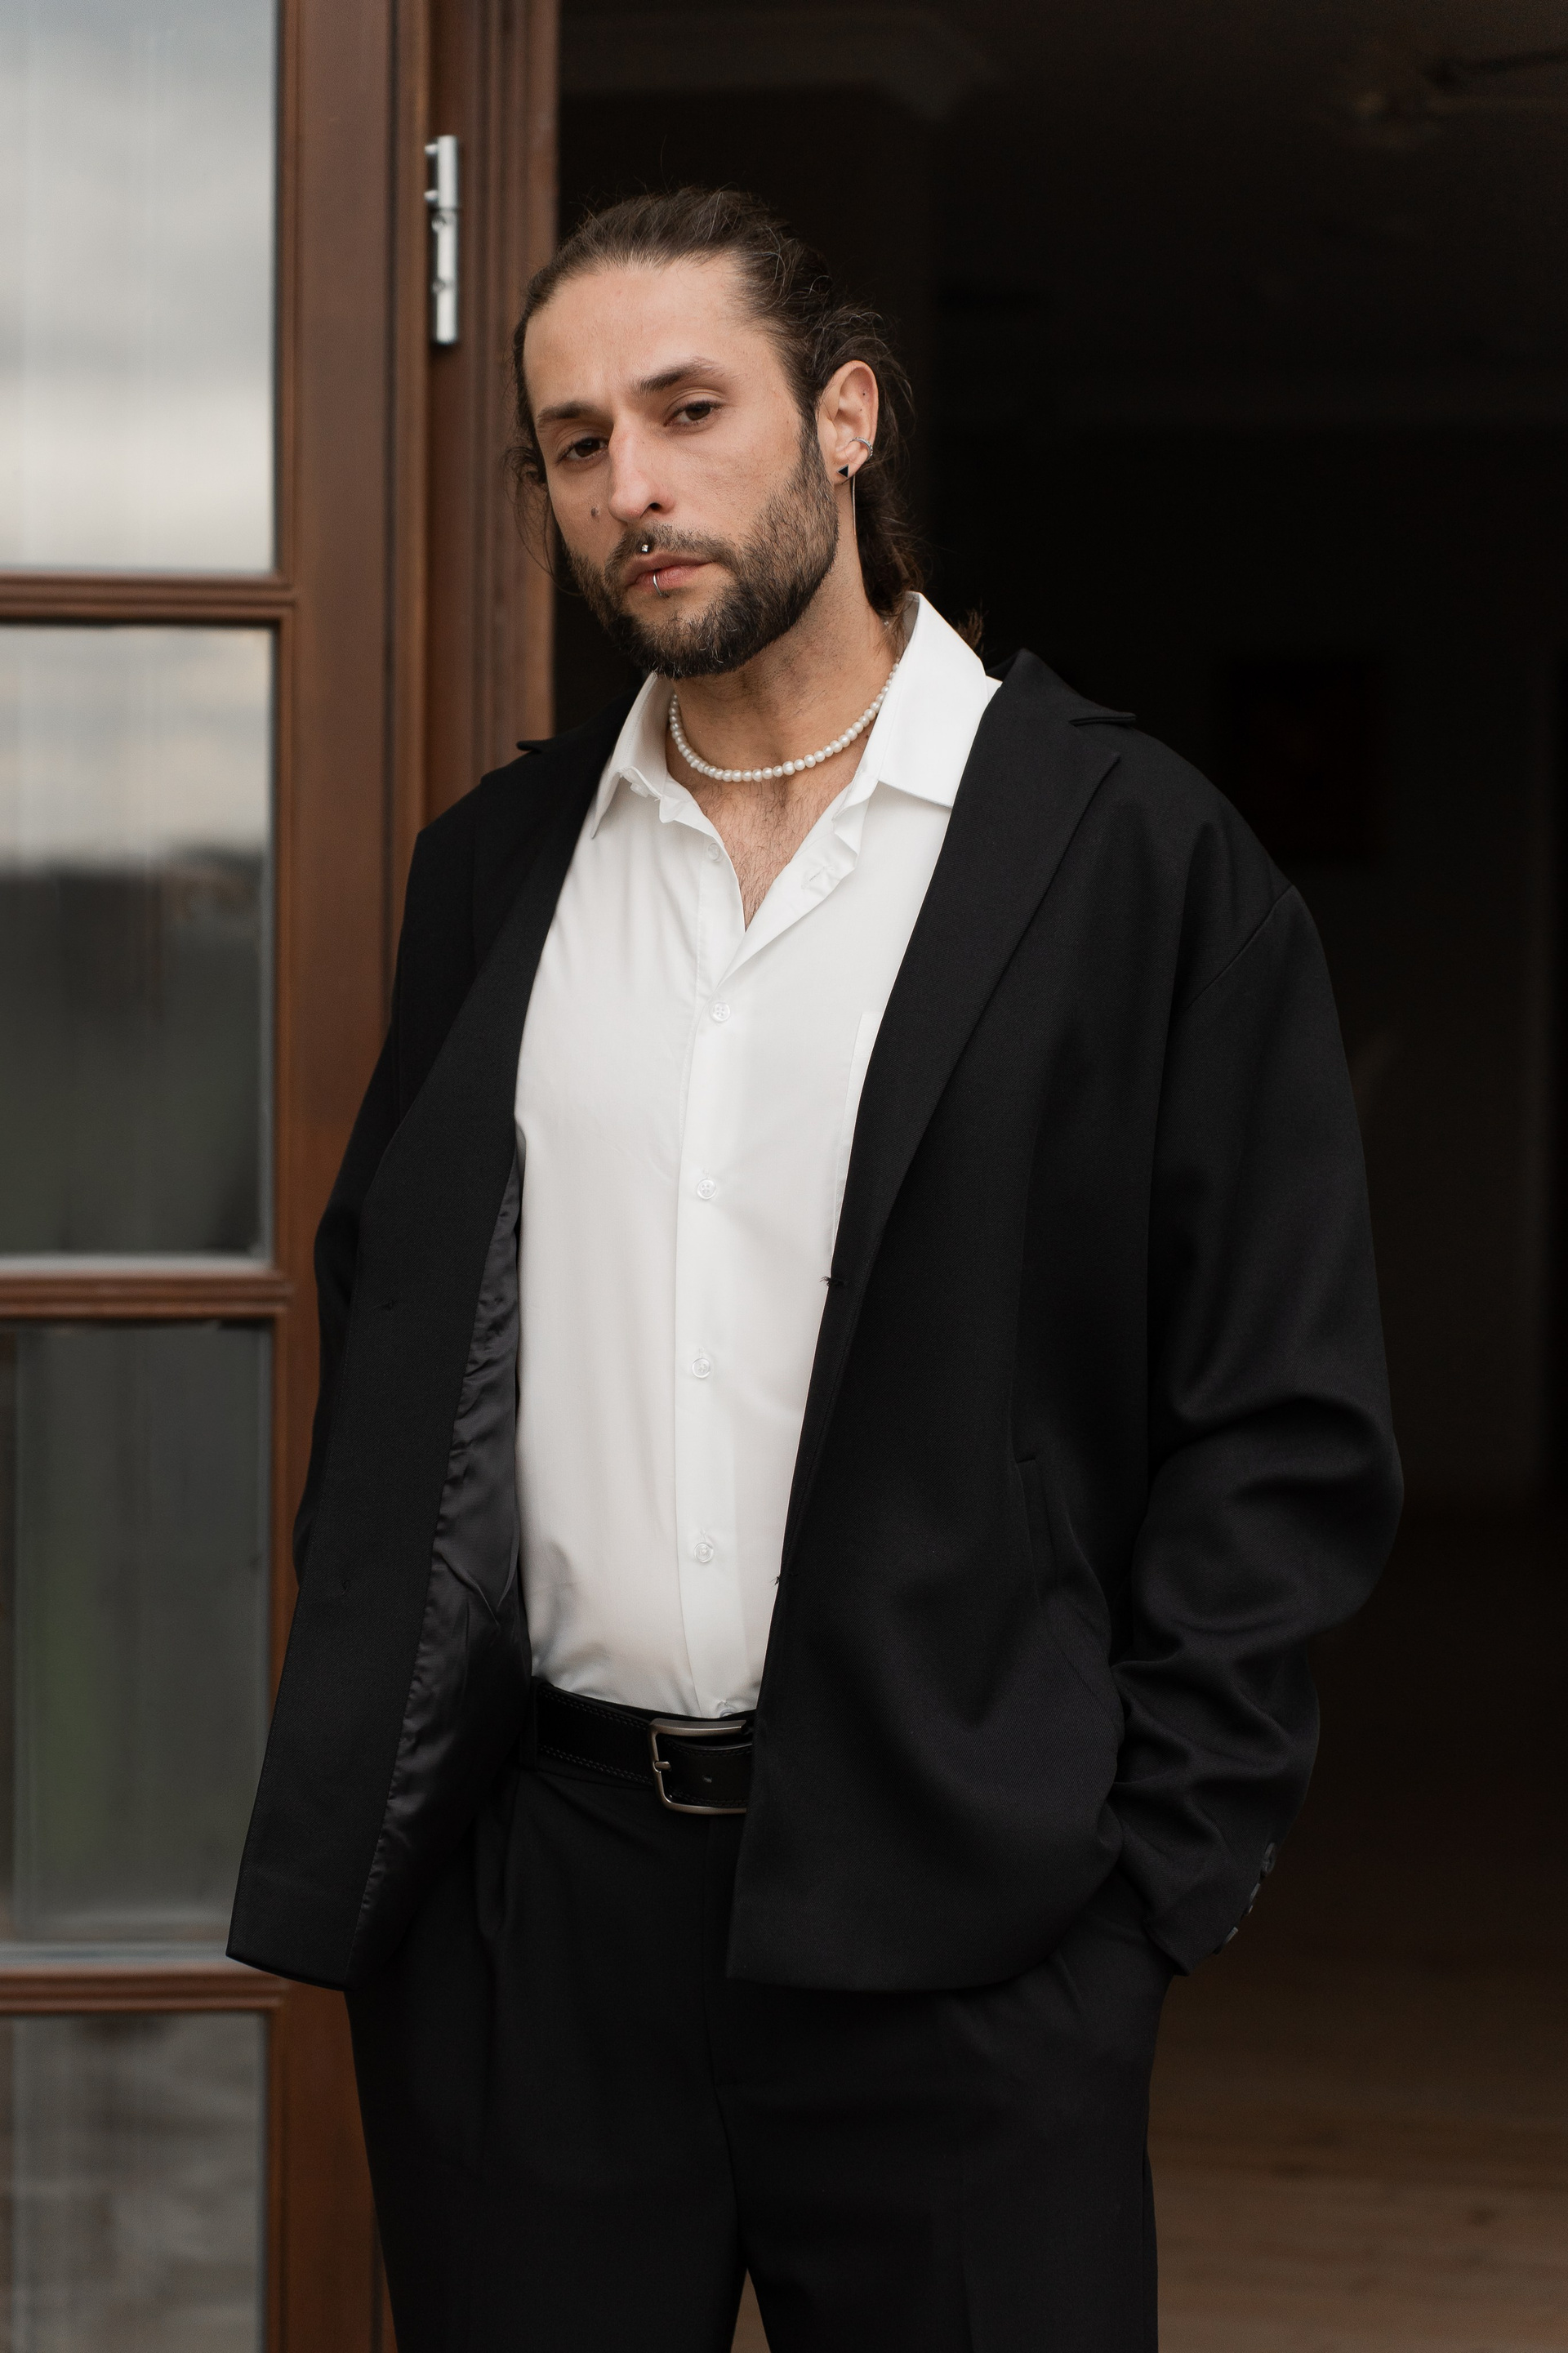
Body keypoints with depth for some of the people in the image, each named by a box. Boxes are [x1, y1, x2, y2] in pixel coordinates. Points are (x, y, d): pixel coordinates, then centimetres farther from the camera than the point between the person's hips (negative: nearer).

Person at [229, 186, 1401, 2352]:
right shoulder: (494, 866, 11)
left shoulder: (1137, 856, -2)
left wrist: (1141, 1889, -8)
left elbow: (1289, 1426, -3)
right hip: (521, 1892, 3)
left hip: (951, 1928, -3)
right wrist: (355, 1789, 6)